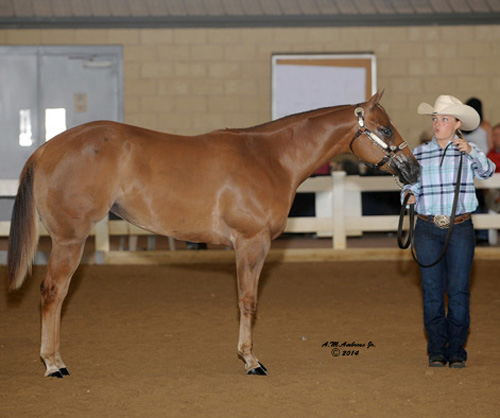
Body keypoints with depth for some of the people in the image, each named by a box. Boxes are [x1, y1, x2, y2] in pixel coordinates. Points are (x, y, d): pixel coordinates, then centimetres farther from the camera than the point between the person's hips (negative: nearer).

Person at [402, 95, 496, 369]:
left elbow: (486, 171, -13)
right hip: (428, 229, 1)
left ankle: (456, 351, 8)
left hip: (460, 229, -1)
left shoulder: (468, 152, 3)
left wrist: (471, 152, -28)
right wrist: (408, 194, -10)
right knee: (432, 291, 3)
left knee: (458, 291, 0)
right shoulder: (419, 154, 8)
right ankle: (436, 350, 10)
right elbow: (411, 183, 11)